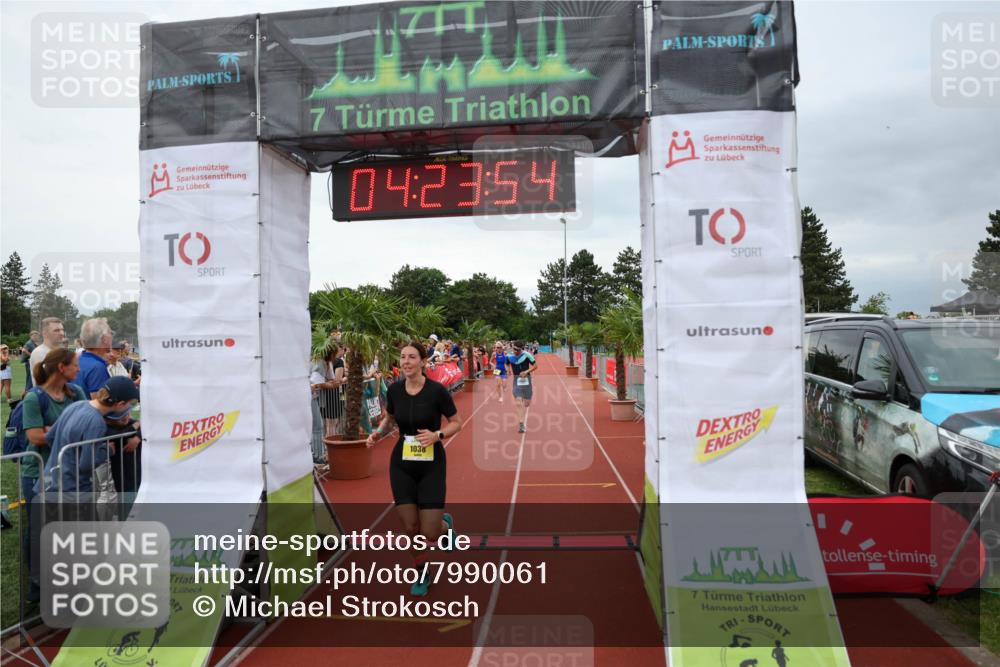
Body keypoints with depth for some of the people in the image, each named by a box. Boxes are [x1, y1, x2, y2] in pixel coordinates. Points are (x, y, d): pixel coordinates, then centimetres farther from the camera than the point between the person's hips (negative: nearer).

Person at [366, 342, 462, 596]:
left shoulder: (437, 390, -15)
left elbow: (456, 423, -5)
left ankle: (445, 522, 33)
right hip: (401, 463, 3)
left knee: (430, 532, -4)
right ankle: (421, 573, 29)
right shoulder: (394, 389, -4)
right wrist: (378, 433, -7)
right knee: (410, 527, 2)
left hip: (431, 464, -3)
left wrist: (437, 435, -23)